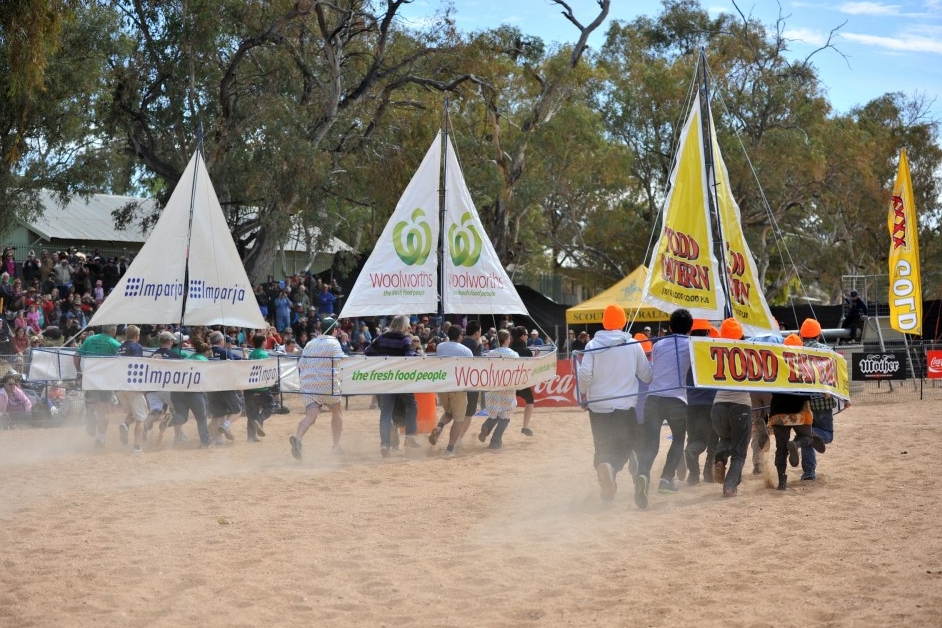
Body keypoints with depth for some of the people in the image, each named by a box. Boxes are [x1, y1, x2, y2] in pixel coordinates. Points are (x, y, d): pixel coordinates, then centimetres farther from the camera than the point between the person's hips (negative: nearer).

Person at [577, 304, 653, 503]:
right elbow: (647, 376, 7)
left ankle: (603, 465, -25)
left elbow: (585, 374, -11)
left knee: (603, 447, 4)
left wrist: (584, 392, 8)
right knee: (627, 446, 16)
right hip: (626, 406, 0)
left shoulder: (593, 345, -4)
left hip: (598, 406, 0)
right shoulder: (633, 345, -1)